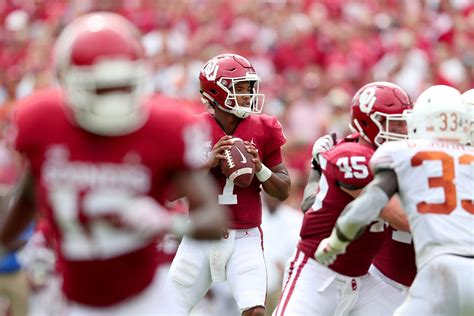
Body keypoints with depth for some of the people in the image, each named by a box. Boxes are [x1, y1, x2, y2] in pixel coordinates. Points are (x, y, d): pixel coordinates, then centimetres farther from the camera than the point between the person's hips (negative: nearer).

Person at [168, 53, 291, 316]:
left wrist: (259, 168, -12)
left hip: (245, 238, 0)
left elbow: (283, 191, 7)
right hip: (201, 237, 0)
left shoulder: (262, 130, 2)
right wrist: (208, 163, -17)